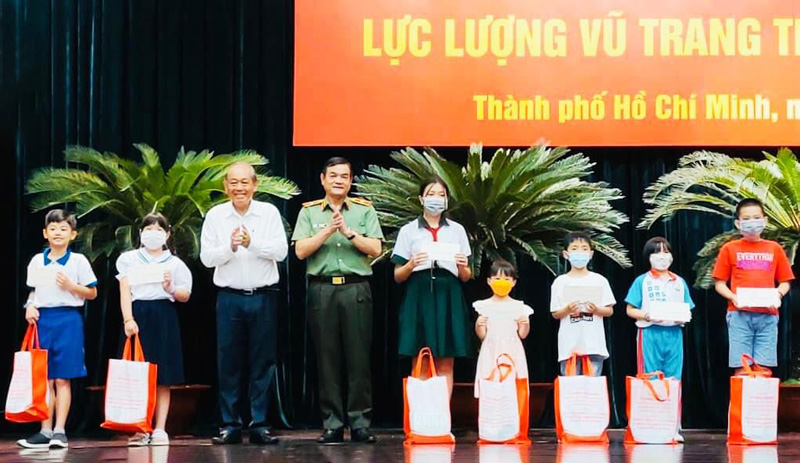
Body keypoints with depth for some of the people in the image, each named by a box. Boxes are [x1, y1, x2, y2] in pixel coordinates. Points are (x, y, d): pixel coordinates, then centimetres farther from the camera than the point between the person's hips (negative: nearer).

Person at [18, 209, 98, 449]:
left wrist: (71, 286, -14)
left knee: (62, 379, -3)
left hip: (68, 319, -3)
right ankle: (45, 431, 8)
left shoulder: (78, 261, 0)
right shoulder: (37, 261, 10)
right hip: (42, 319, 3)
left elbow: (92, 293, 1)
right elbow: (33, 291, 17)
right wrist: (30, 307, -2)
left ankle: (59, 430, -1)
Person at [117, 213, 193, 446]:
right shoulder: (129, 259, 11)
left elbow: (185, 295, 10)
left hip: (164, 316, 1)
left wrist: (171, 288, -11)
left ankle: (160, 429, 2)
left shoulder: (174, 263, 12)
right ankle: (140, 429, 2)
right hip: (138, 315, 0)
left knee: (163, 378, -1)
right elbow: (125, 292, 2)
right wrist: (128, 319, -11)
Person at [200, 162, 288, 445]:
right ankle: (230, 425, 8)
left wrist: (252, 242, -18)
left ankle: (259, 425, 8)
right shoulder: (215, 215, 3)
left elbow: (281, 251, -4)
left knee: (262, 363, 2)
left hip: (263, 297, 0)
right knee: (229, 363, 2)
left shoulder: (269, 212, 2)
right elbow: (207, 257, 0)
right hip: (229, 297, 0)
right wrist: (230, 246, -17)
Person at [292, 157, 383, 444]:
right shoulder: (309, 212, 10)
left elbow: (375, 249, 0)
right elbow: (300, 251, 0)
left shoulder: (365, 210, 10)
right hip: (322, 289, 0)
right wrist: (328, 230, -10)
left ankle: (360, 423, 2)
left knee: (358, 358, -2)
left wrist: (348, 231, -10)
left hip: (356, 289, 0)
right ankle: (332, 424, 6)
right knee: (327, 358, 1)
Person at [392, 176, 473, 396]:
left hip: (448, 297, 2)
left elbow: (466, 277, 13)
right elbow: (398, 276, 5)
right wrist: (411, 265, -14)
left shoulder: (457, 230, 11)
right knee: (419, 366, -3)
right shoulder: (409, 231, 6)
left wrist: (463, 267, -9)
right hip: (419, 297, -2)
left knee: (445, 365, 1)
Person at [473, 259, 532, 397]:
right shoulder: (484, 306, 3)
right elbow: (481, 335, 3)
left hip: (512, 353, 1)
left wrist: (525, 324, -11)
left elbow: (522, 335, 8)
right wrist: (478, 325, -17)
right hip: (491, 352, -1)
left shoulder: (519, 307, 5)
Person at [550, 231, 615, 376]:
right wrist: (567, 309, -13)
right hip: (569, 345, 0)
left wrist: (596, 309, -12)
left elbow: (609, 311, 8)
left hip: (594, 344, 0)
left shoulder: (599, 281, 7)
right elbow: (555, 314, 7)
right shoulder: (560, 282, 6)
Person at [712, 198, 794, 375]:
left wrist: (778, 294, -8)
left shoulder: (774, 249, 11)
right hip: (740, 315, -1)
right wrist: (733, 297, -11)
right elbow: (719, 283, 8)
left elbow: (785, 282, 14)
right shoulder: (729, 249, 7)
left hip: (767, 315, 1)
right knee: (741, 369, -5)